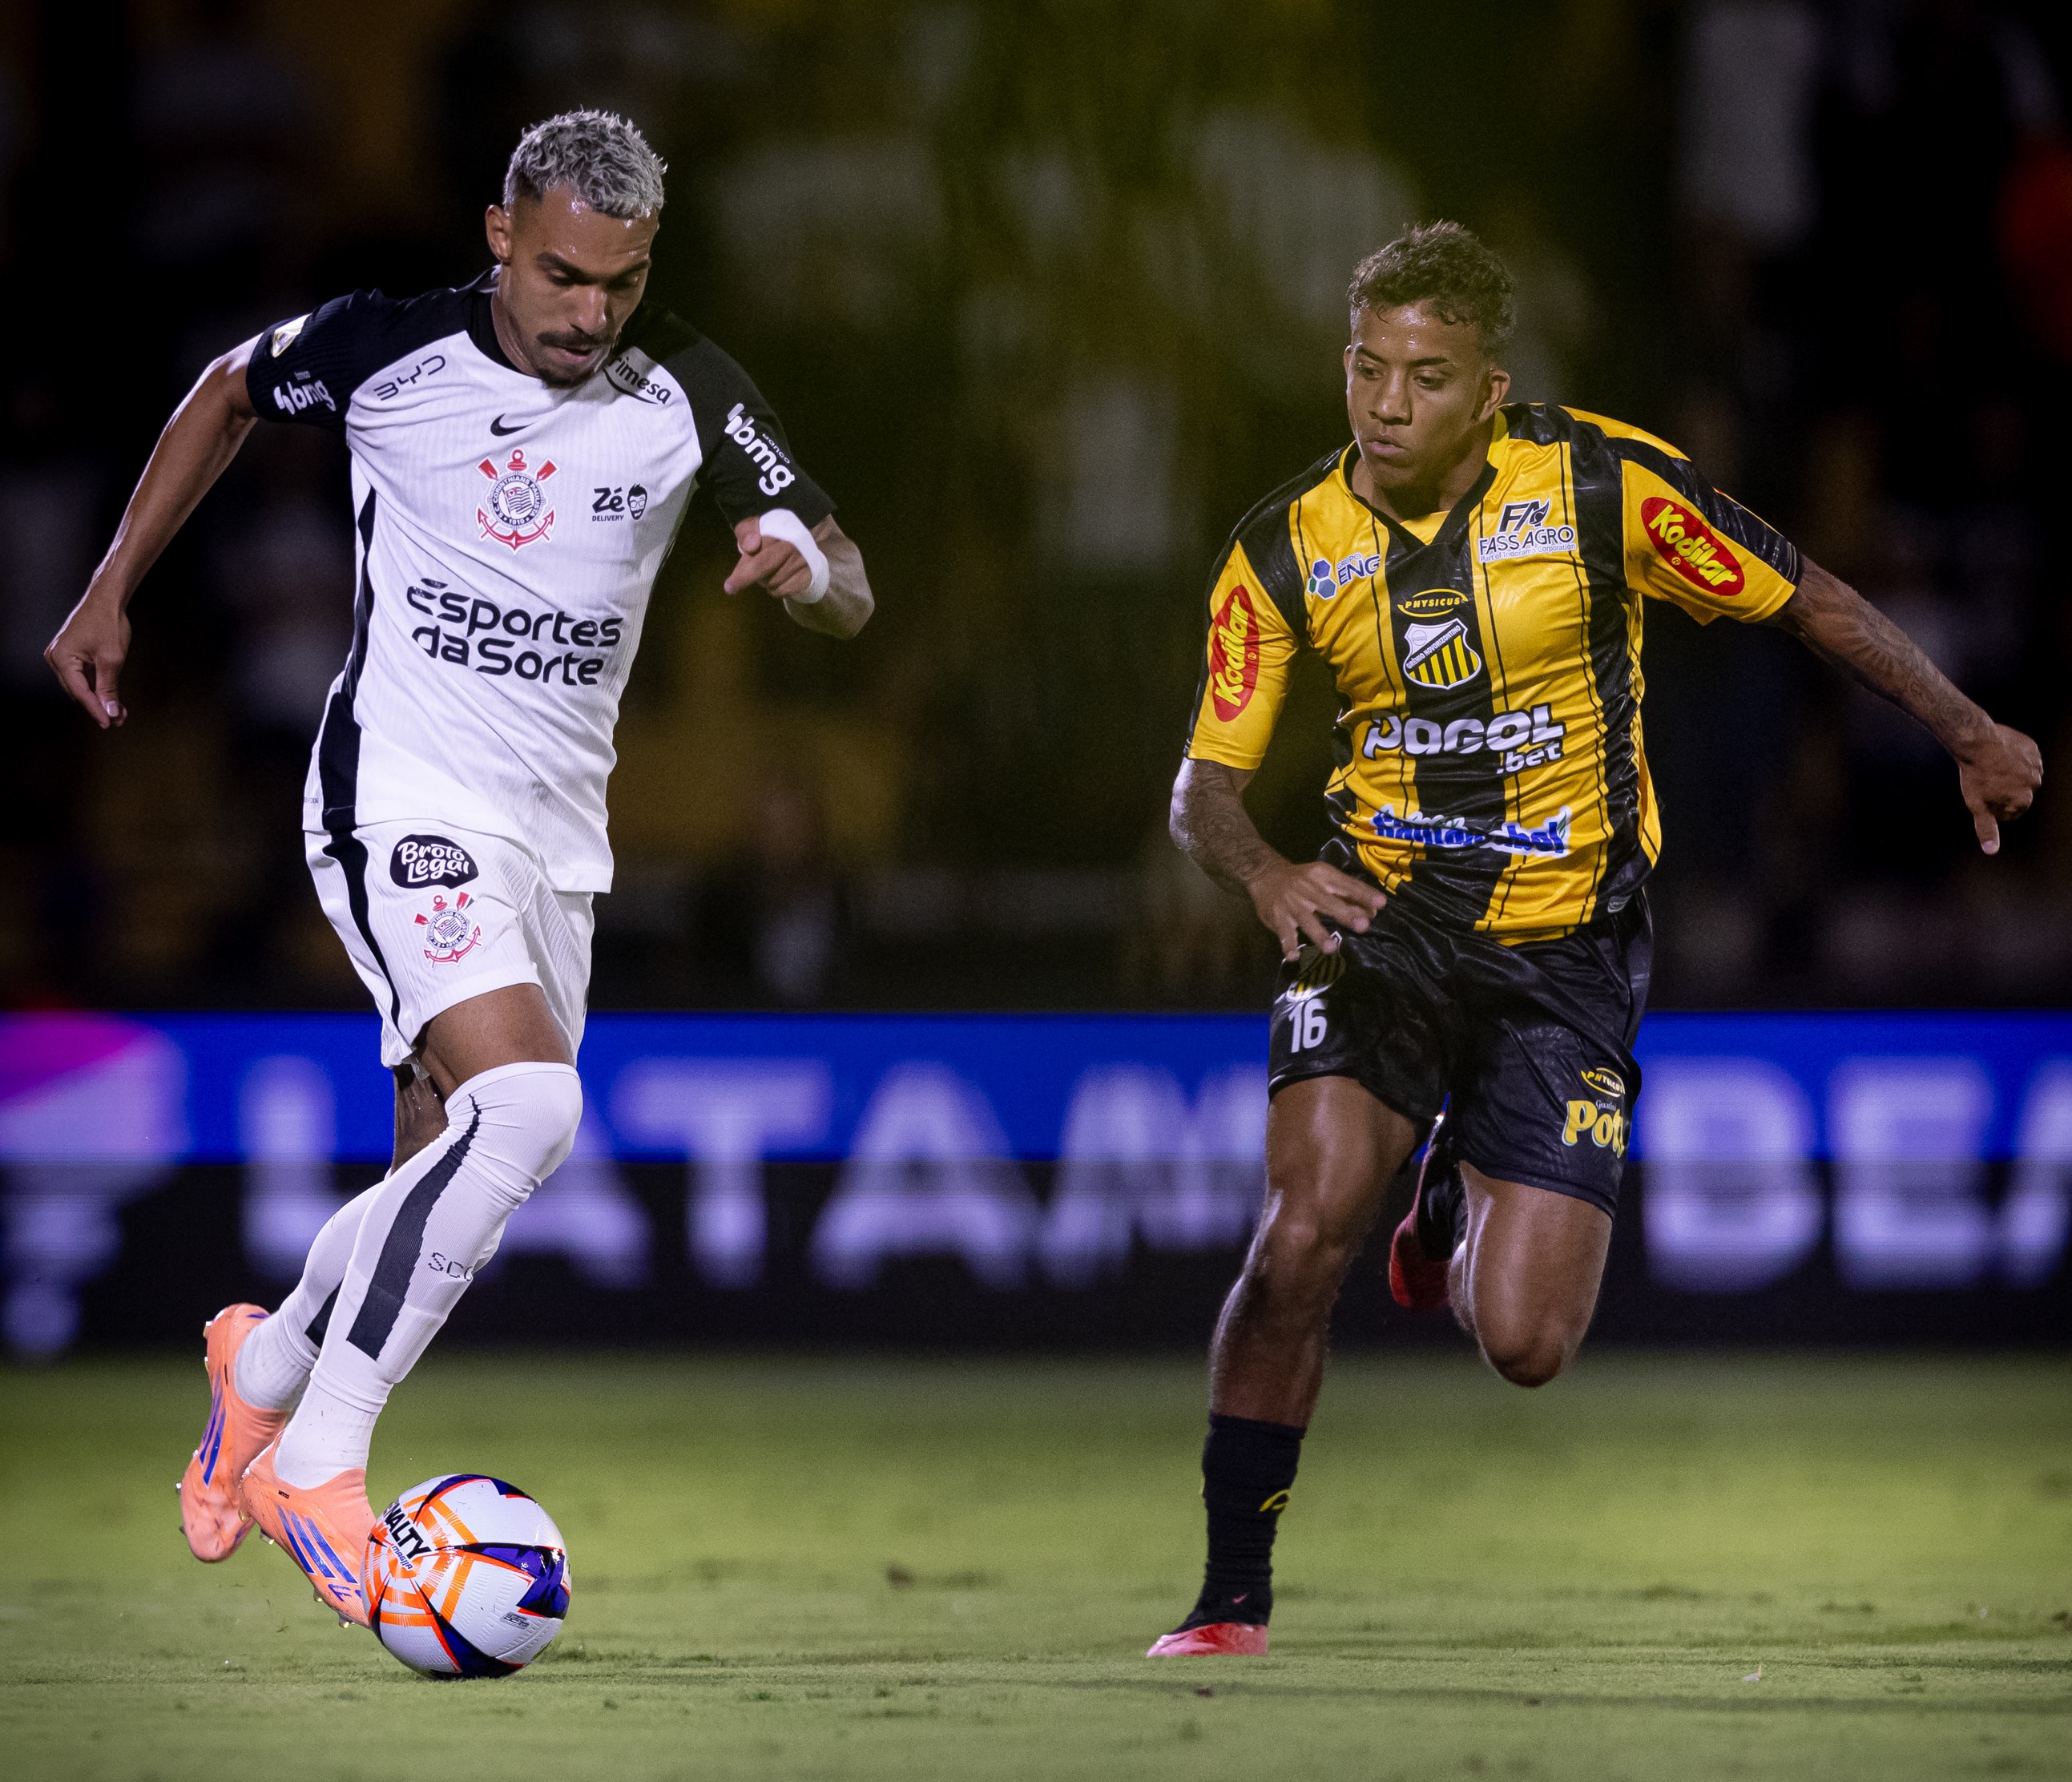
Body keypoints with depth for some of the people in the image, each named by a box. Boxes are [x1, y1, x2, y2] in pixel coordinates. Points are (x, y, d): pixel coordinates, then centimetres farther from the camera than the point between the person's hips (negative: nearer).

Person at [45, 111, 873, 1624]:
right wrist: (112, 591, 12)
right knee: (526, 1103, -26)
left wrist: (807, 566, -27)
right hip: (401, 802, -5)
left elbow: (850, 598, -3)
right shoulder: (385, 349, -10)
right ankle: (314, 1463, -18)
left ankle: (265, 1364, 39)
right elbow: (231, 394, 11)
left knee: (453, 1186, 8)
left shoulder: (684, 393, -4)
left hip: (556, 831, 5)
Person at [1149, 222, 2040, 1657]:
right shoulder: (1285, 552, -6)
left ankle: (1460, 1211, 32)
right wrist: (1266, 875, -25)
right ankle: (1232, 1599, -7)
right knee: (1304, 1235, -23)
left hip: (1565, 949, -1)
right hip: (1378, 923, 1)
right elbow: (1206, 784, -3)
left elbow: (1805, 603, 1)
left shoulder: (1605, 485, -12)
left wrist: (1971, 734, 8)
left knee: (1525, 1345, -7)